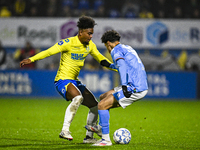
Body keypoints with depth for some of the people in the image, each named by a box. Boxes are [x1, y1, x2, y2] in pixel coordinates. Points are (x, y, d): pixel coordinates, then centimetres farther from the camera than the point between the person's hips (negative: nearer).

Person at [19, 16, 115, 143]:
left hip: (74, 81, 8)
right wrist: (31, 59, -31)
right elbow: (49, 52, -21)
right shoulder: (69, 43, -15)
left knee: (95, 106, 8)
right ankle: (65, 130, -31)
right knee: (78, 97, -36)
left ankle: (89, 137, 19)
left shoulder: (90, 45, 6)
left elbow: (101, 59, 20)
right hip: (62, 80, -8)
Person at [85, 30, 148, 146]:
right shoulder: (128, 48, 23)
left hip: (134, 89, -9)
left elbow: (122, 65, -25)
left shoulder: (116, 50, -5)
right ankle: (101, 127, 34)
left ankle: (106, 139, -8)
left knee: (102, 105, -8)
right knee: (104, 97, 21)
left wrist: (124, 85, -36)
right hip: (142, 87, 9)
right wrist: (110, 65, 64)